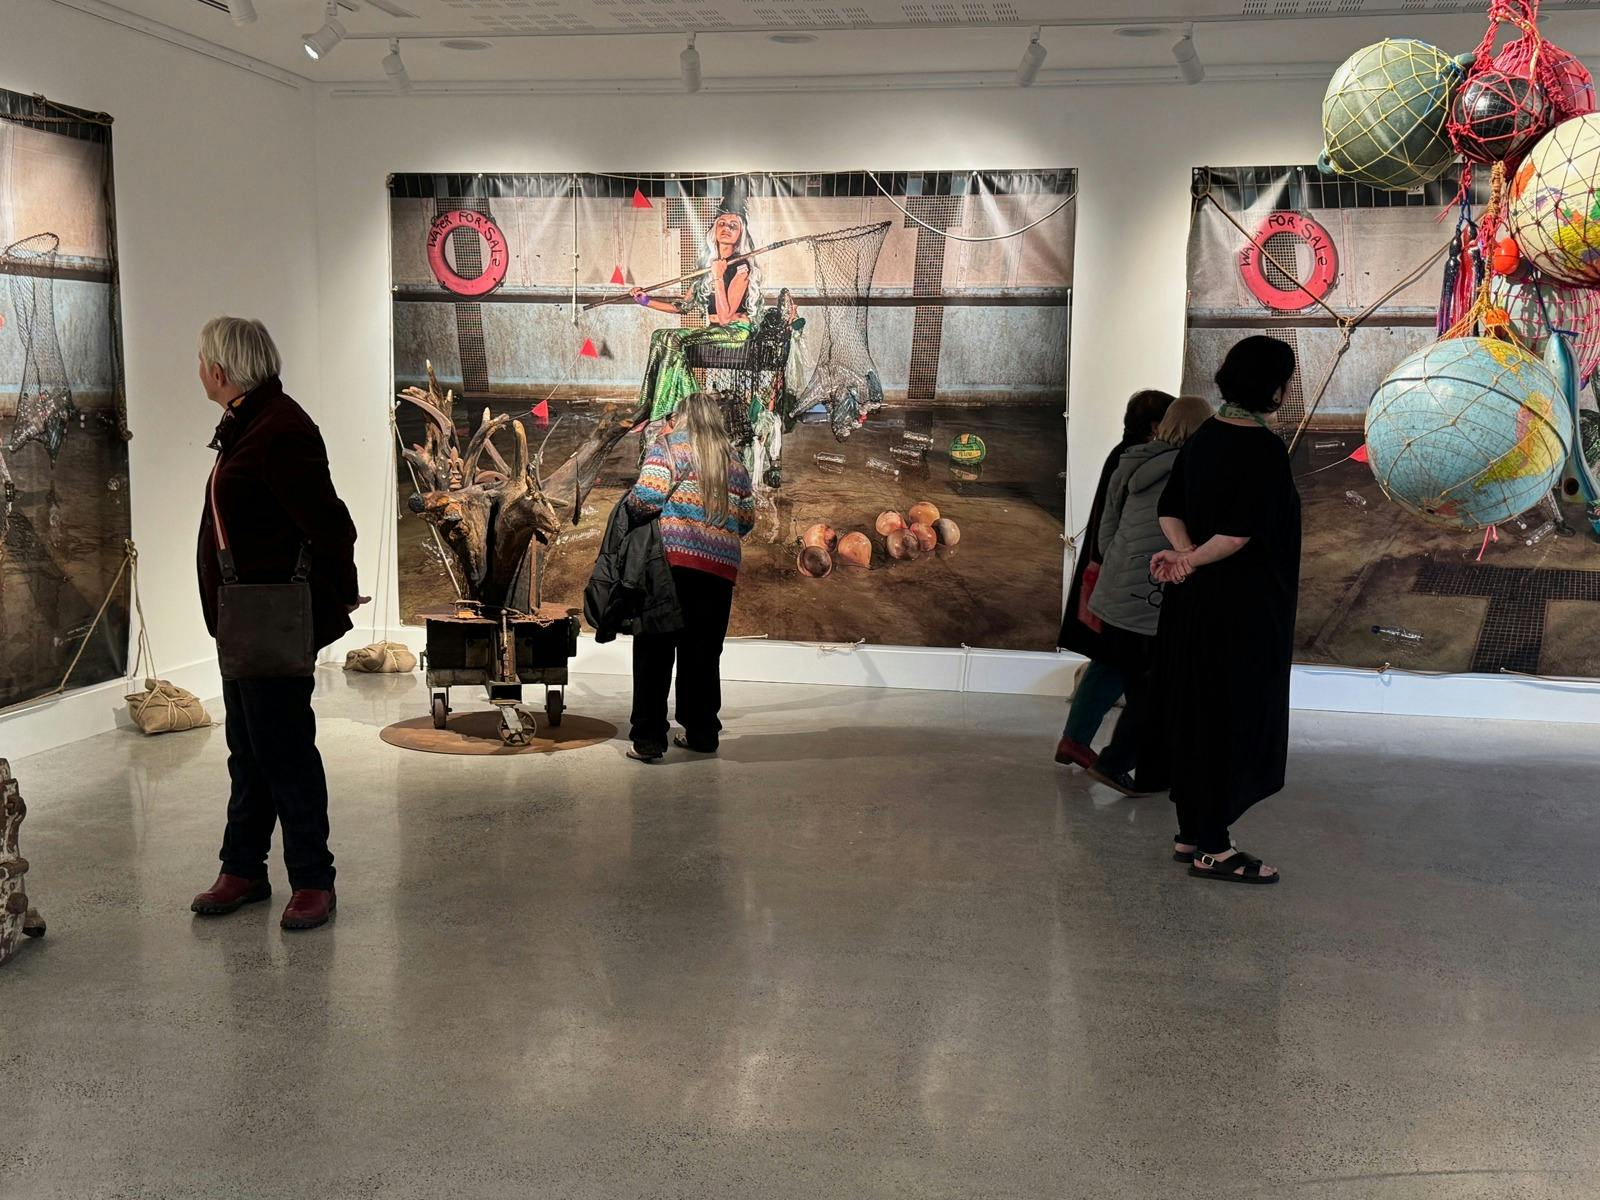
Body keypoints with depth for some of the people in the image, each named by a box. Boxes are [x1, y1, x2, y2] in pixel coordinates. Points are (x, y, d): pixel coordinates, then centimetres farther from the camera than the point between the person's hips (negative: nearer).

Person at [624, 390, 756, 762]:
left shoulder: (668, 446, 1)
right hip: (719, 567, 4)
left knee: (655, 649, 0)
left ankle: (648, 738, -3)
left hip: (671, 560, -4)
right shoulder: (734, 461, 15)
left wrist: (629, 510, 9)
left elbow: (646, 498, -11)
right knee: (703, 653, 13)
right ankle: (701, 732, 19)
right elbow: (747, 520, 14)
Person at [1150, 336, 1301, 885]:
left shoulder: (1204, 438, 8)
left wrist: (1186, 555, -8)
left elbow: (1169, 509, 7)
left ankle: (1191, 834, 23)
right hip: (1243, 608, -8)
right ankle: (1213, 848, 7)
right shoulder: (1265, 449, -17)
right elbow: (1240, 532, -23)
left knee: (1197, 717, 14)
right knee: (1233, 721, 0)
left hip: (1194, 602, 8)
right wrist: (1191, 563, -11)